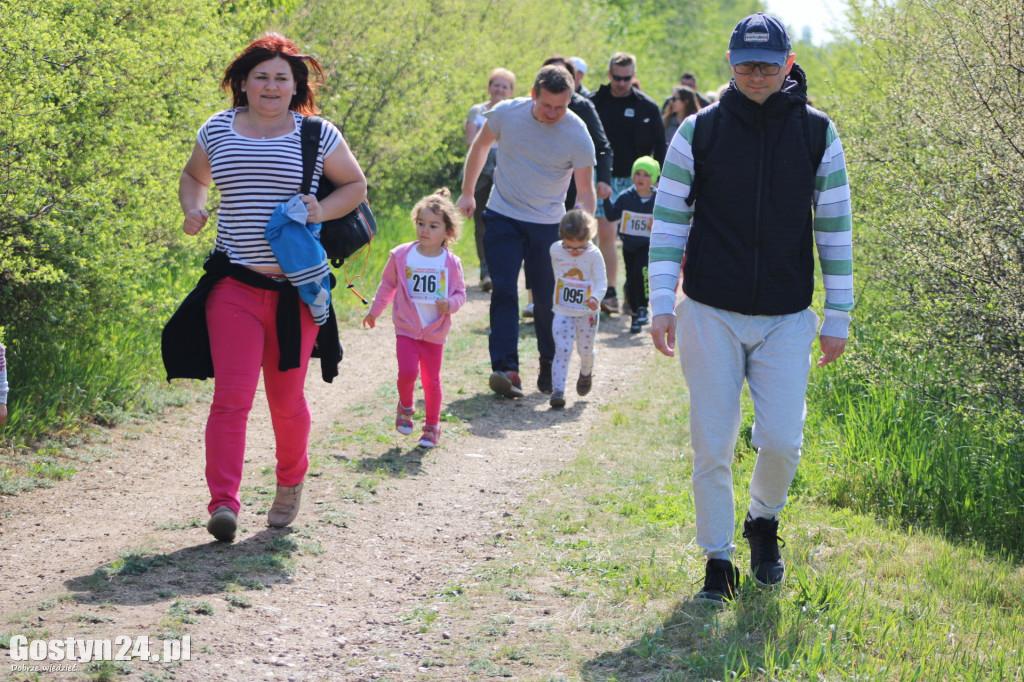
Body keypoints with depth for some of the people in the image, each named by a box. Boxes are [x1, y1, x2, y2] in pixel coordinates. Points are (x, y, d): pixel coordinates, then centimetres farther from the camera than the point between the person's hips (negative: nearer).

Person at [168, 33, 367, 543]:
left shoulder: (317, 135, 2)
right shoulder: (217, 131, 7)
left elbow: (356, 185, 12)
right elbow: (194, 176, 24)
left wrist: (323, 210, -8)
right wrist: (192, 209, 3)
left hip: (296, 286, 0)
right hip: (233, 285, 1)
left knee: (286, 397, 10)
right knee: (231, 395, -10)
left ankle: (290, 484, 35)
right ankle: (223, 504, -12)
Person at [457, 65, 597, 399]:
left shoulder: (578, 135, -15)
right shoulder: (506, 113, -11)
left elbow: (585, 190, -10)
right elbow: (480, 146, 9)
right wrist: (467, 192, 12)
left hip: (548, 224, 0)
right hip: (503, 217, 1)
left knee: (547, 297, 2)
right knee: (503, 291, -11)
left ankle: (549, 366, 21)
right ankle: (506, 369, -17)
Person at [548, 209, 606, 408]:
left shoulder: (594, 255, -15)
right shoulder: (555, 250, -5)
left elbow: (601, 281, -19)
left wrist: (595, 297, -38)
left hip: (587, 314, -1)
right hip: (562, 312, 1)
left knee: (586, 350, 13)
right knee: (562, 350, -12)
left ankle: (586, 374, 46)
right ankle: (557, 390, -13)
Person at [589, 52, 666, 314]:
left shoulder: (647, 107, 1)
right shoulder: (595, 102, 4)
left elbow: (660, 146, 5)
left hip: (635, 181, -1)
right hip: (604, 180, 1)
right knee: (605, 235, -5)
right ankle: (609, 293, -2)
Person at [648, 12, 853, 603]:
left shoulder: (817, 134, 1)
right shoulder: (699, 132, -1)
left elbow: (835, 228, 6)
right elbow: (669, 221, 3)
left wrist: (839, 318, 5)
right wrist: (662, 304, -4)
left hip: (787, 319, 0)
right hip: (710, 314, 0)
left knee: (782, 440, -6)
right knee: (712, 444, 1)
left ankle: (764, 522, 26)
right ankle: (718, 561, 16)